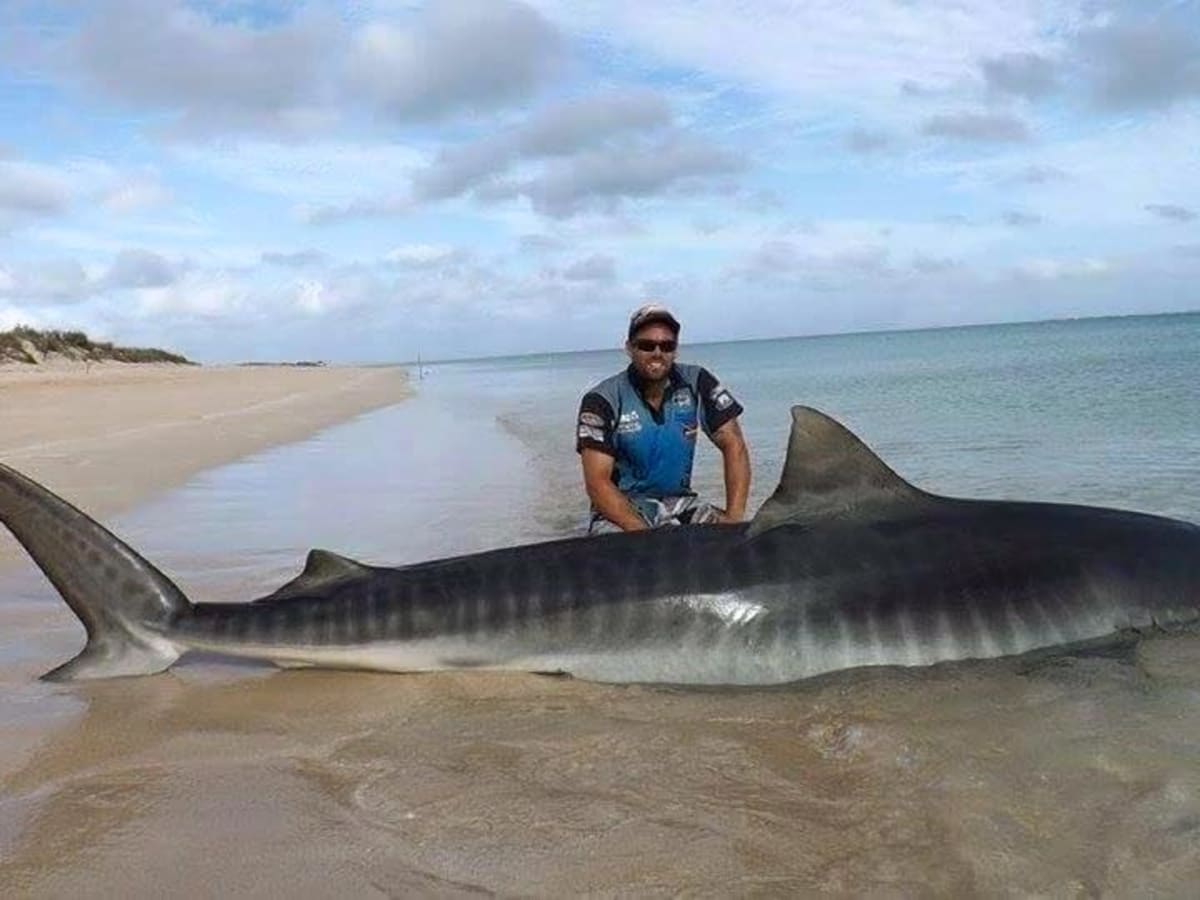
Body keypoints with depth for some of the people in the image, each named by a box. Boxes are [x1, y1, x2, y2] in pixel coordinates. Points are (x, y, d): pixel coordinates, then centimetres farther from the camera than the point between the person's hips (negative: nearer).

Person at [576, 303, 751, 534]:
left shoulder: (697, 383, -4)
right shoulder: (602, 400, -13)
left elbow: (733, 445, -5)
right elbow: (597, 482, -18)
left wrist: (734, 517, -18)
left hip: (678, 503, 4)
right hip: (622, 506, -4)